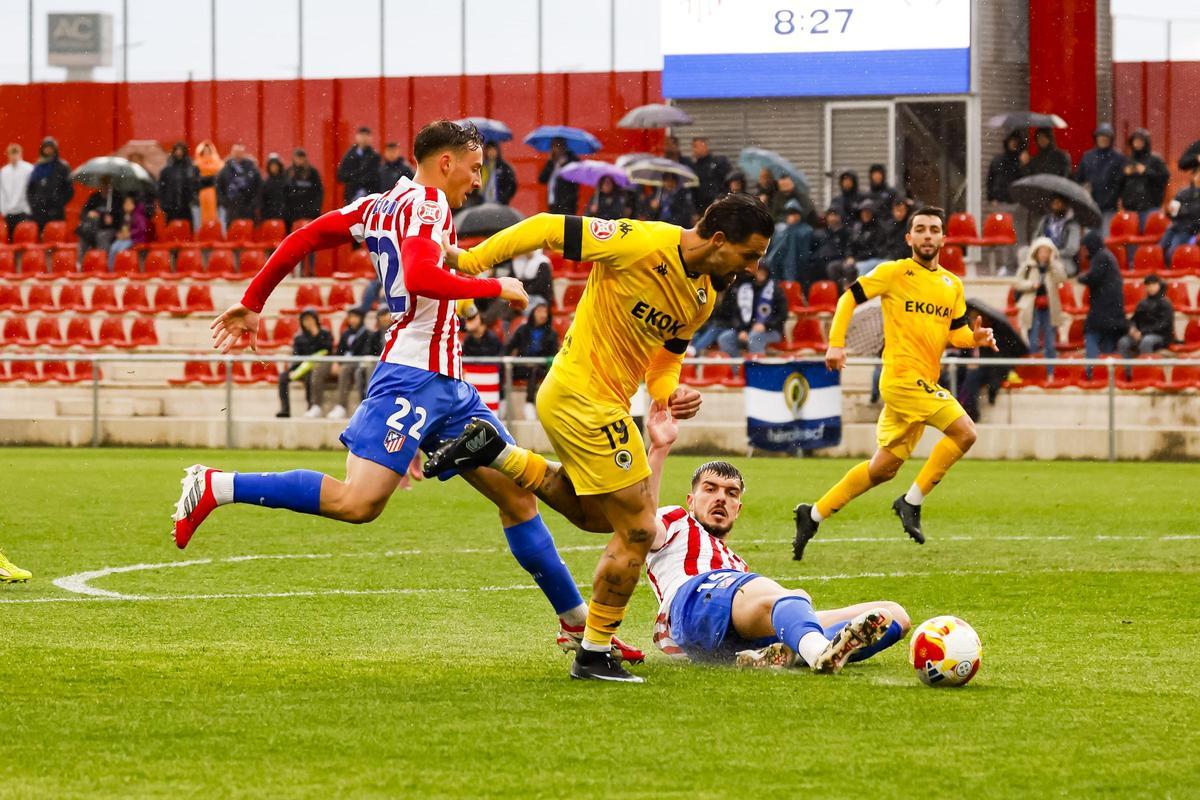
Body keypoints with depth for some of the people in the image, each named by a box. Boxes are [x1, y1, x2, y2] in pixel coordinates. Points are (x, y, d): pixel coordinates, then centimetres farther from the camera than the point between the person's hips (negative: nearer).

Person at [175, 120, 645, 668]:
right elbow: (420, 277, -25)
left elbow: (301, 239, 16)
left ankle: (577, 624, 14)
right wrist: (495, 288, -13)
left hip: (447, 384, 11)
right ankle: (215, 487, -14)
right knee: (357, 502, -21)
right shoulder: (426, 202, -7)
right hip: (413, 374, -11)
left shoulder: (382, 204, 18)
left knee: (517, 496, 11)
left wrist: (252, 303, 21)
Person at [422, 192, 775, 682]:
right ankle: (594, 655, 5)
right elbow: (549, 229, -17)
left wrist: (670, 392, -4)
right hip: (583, 397, -10)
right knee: (637, 528, -5)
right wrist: (471, 260, -16)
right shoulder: (643, 245, -21)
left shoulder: (703, 297, 5)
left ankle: (493, 453, 23)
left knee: (598, 516, 28)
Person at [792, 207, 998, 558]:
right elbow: (849, 298, 0)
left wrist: (975, 337, -4)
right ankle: (911, 502, -10)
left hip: (924, 383, 7)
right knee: (964, 432, -19)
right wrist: (836, 343, -10)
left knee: (884, 468, 10)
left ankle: (814, 515, 19)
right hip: (903, 375, -7)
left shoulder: (952, 284, 15)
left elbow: (956, 332, 18)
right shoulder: (894, 273, -3)